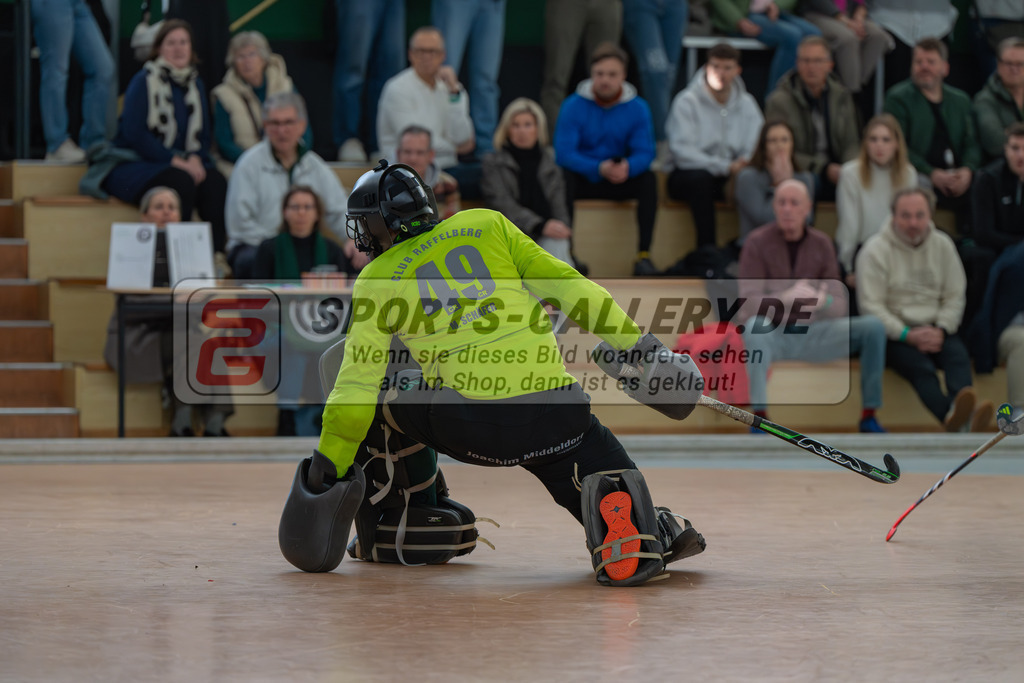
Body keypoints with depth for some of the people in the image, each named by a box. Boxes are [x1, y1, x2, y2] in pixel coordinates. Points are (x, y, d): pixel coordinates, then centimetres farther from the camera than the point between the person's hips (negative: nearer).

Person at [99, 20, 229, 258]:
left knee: (215, 182, -25)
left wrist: (195, 158, -8)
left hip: (183, 164, 6)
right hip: (134, 165, -6)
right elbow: (134, 133, -16)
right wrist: (175, 160, -21)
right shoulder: (143, 82, -6)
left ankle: (217, 254, -31)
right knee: (181, 181, -36)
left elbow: (203, 135, 17)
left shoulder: (196, 85, 15)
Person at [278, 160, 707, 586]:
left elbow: (357, 382, 8)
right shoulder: (487, 225, 19)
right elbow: (564, 285, 12)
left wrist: (329, 464, 15)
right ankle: (655, 535, -24)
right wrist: (634, 343, 16)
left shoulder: (377, 280, 14)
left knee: (385, 401, 26)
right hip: (554, 415, 1)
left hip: (465, 423, -1)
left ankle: (412, 529, 28)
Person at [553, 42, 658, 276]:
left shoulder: (637, 108, -2)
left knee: (648, 180, -25)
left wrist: (627, 167, -33)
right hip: (583, 178, -2)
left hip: (619, 178, 2)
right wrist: (599, 168, -32)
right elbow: (563, 153, -17)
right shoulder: (574, 106, -9)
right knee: (564, 179, -33)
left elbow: (645, 152, -8)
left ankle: (644, 255, -26)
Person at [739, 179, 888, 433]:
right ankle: (759, 417, -35)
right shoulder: (757, 242, -7)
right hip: (771, 335, -3)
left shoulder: (821, 243, 2)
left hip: (811, 333, 3)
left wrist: (822, 301, -27)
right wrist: (785, 298, -35)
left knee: (873, 326, -16)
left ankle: (869, 416, -10)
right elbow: (749, 303, -16)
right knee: (755, 324, -38)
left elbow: (839, 307, -1)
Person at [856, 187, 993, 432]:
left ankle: (960, 413, -58)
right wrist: (908, 335, -18)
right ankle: (952, 417, -62)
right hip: (893, 333, -4)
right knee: (920, 366, -33)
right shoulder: (875, 250, -2)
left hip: (936, 330, 4)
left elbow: (954, 297, 10)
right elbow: (871, 306, -7)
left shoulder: (942, 244, 12)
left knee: (958, 357, -29)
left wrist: (941, 330, -9)